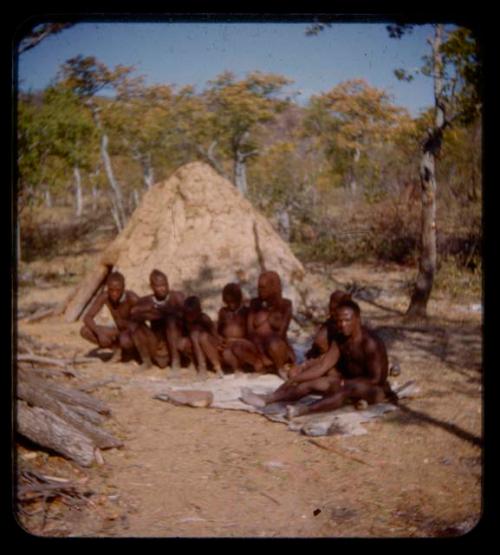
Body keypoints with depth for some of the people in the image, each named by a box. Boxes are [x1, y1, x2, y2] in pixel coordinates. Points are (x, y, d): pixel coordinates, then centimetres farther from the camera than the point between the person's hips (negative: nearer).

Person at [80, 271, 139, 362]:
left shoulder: (132, 298, -28)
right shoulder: (103, 297, -16)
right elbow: (87, 318, -15)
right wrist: (99, 333, -31)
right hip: (119, 331, 5)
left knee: (125, 341, -40)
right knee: (84, 331, -13)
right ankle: (117, 348, -2)